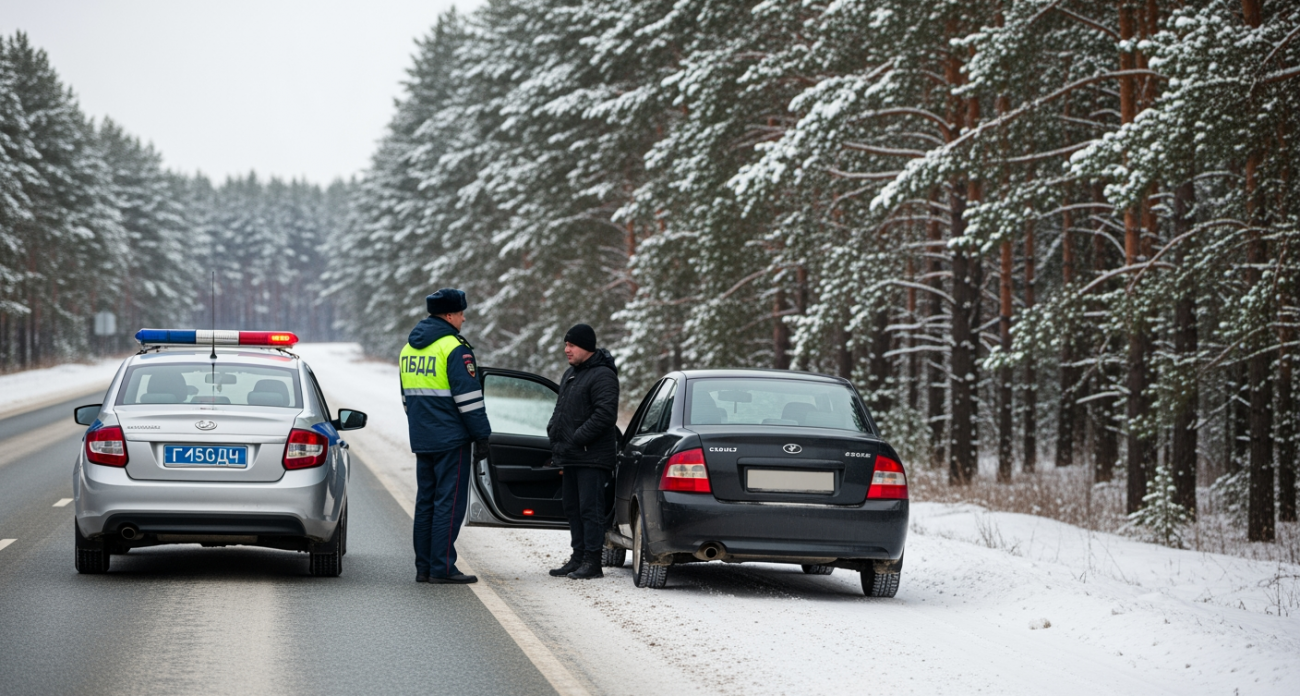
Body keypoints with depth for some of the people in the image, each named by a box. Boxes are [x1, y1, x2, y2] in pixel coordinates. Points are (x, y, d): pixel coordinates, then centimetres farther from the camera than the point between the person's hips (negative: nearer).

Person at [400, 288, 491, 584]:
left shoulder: (409, 348, 14)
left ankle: (423, 567, 12)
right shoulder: (454, 348, -13)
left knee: (426, 501, 11)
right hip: (451, 438, -8)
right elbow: (468, 397, -16)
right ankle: (442, 567, -8)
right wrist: (482, 437, -11)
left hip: (422, 438, 8)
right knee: (449, 501, -5)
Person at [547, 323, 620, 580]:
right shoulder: (570, 374, 19)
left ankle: (592, 562, -8)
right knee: (573, 508, 12)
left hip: (592, 457, -10)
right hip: (571, 457, 10)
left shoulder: (602, 376, -12)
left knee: (590, 508, -9)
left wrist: (577, 439, -21)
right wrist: (553, 432, 11)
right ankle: (578, 558, 18)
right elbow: (561, 409, 29)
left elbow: (605, 414, -21)